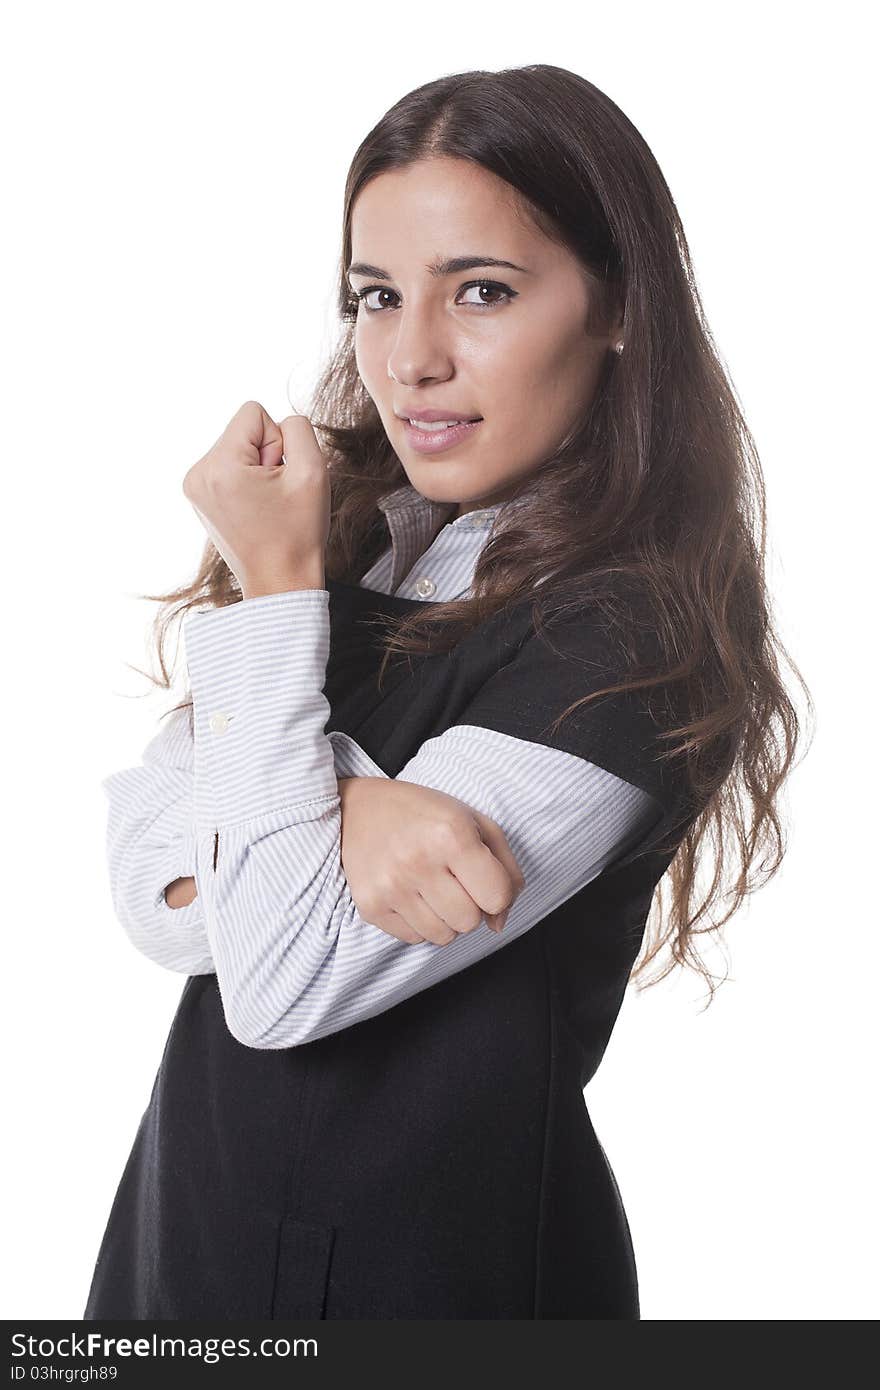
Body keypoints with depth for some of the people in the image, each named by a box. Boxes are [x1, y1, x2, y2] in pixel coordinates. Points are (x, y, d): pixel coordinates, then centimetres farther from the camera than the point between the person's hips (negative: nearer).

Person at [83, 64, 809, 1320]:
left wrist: (275, 590, -19)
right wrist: (331, 809, -25)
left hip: (427, 1267, -6)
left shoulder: (637, 640, -20)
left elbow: (286, 979, -23)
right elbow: (147, 893, -6)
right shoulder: (352, 539, -1)